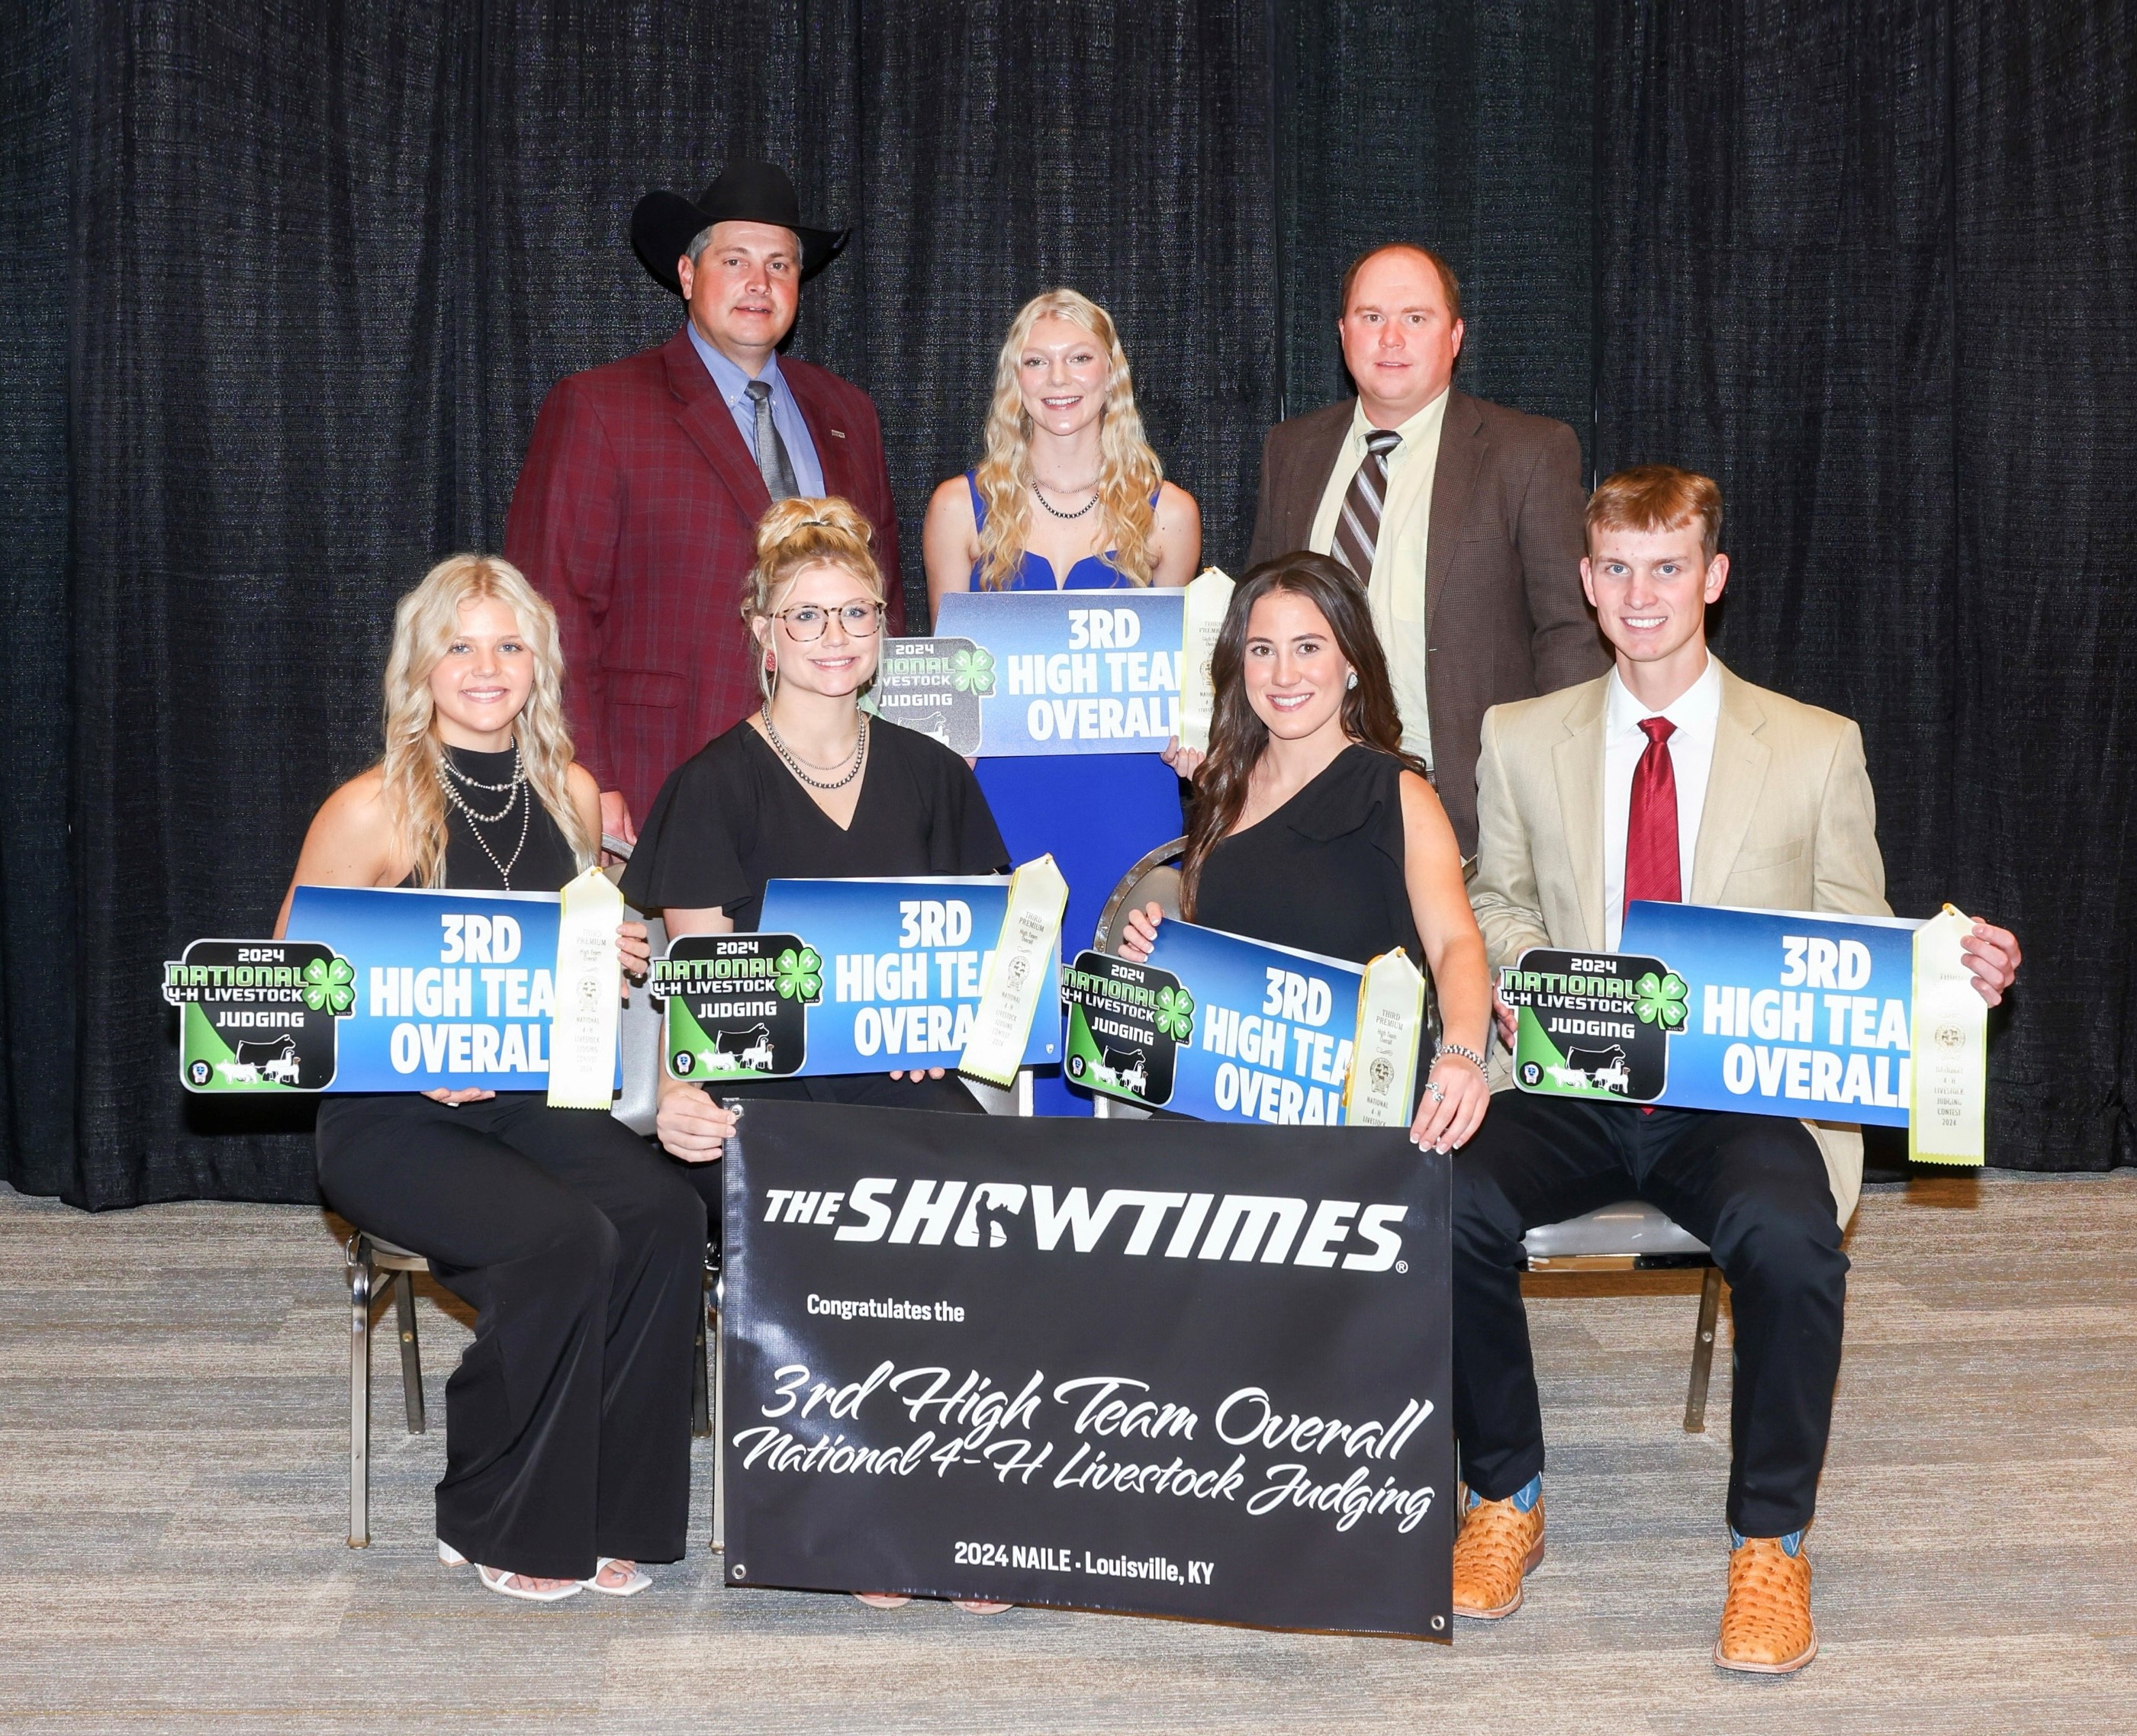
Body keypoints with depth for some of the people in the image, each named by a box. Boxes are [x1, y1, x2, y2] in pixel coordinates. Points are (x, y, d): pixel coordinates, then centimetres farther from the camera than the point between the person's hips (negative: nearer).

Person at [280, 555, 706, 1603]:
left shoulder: (572, 796, 8)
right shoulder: (371, 812, -8)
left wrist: (610, 953, 0)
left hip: (535, 1100, 5)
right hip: (391, 1123, -5)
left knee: (664, 1213, -24)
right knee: (565, 1238, -29)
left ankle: (606, 1514, -8)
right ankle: (496, 1526, -7)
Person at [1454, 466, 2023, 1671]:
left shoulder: (1817, 749, 7)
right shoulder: (1522, 738, 13)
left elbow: (1856, 950, 9)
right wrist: (1513, 982, -2)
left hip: (1746, 1094, -1)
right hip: (1571, 1090, 2)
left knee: (1789, 1236, -35)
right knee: (1456, 1205, -30)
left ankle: (1771, 1543, -12)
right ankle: (1506, 1501, -6)